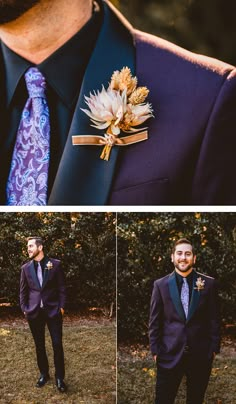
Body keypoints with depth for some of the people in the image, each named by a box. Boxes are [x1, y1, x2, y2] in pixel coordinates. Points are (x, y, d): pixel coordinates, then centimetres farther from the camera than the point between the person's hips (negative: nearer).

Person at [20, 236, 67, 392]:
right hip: (34, 311, 2)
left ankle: (60, 377, 10)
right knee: (39, 345, 10)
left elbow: (62, 287, 0)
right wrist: (24, 309, 2)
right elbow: (23, 291, 10)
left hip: (53, 310, -2)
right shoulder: (26, 268, 5)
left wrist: (62, 306, -4)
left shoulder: (55, 264, -2)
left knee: (57, 344, -1)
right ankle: (44, 374, 26)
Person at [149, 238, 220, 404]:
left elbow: (214, 318, 3)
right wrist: (155, 349, 0)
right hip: (170, 353, 0)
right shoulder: (160, 284, 1)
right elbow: (155, 320, 3)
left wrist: (214, 348, 1)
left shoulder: (209, 283, 0)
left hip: (201, 354, 1)